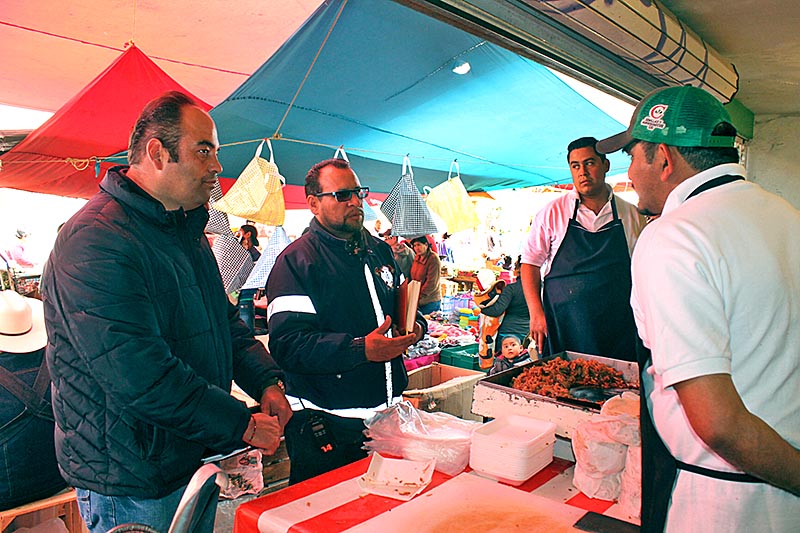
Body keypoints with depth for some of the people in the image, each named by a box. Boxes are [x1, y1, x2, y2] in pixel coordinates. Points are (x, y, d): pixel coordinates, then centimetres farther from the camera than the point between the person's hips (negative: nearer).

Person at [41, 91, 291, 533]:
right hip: (131, 484, -8)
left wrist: (266, 381, -3)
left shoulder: (185, 230, 8)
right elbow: (139, 377, -30)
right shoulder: (94, 240, -24)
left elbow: (226, 320, 13)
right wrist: (243, 425, -23)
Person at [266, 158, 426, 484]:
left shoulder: (380, 250, 11)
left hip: (387, 412, 7)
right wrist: (360, 349, -30)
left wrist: (415, 325, 1)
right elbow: (287, 345, -21)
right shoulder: (296, 261, -11)